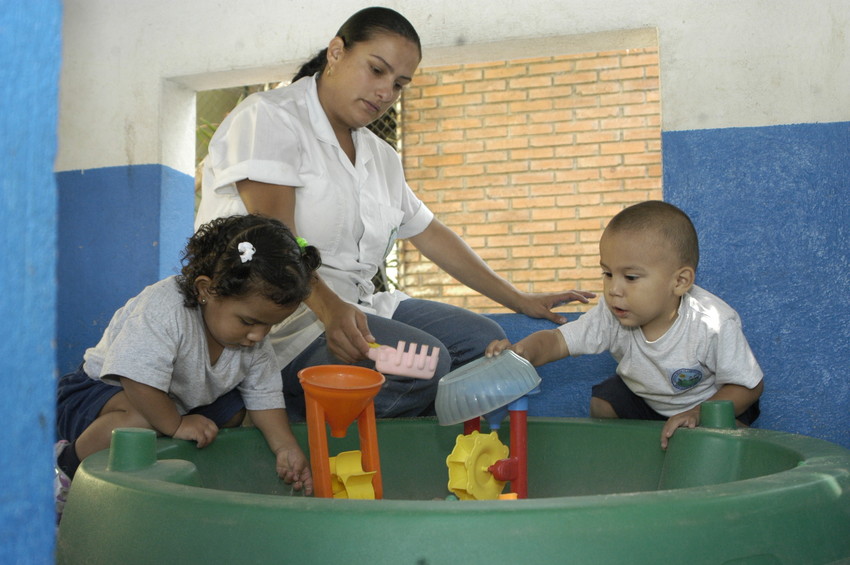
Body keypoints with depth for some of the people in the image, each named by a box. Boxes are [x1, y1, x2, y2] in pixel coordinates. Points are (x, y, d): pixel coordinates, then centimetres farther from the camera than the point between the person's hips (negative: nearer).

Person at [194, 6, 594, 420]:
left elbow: (430, 234, 23)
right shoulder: (269, 117, -5)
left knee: (483, 339, -3)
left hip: (358, 304, 8)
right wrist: (328, 307, -37)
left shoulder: (380, 156, 19)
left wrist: (520, 301, 20)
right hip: (284, 315, -8)